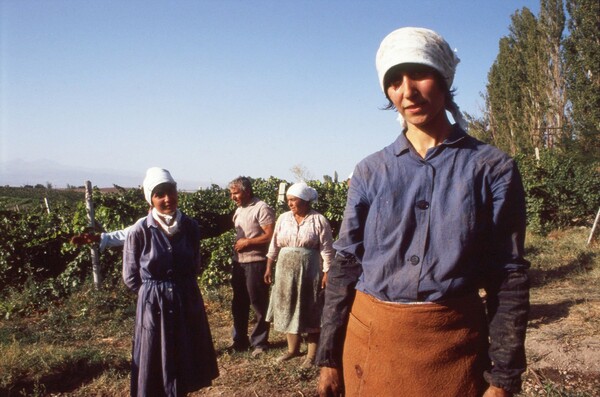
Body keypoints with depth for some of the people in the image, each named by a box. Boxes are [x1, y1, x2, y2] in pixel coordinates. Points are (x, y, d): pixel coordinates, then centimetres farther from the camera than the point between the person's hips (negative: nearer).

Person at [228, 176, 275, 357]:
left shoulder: (261, 208, -13)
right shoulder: (239, 209, 12)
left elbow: (271, 236, -18)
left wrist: (247, 242, -16)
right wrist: (236, 243, 2)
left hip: (256, 263, -8)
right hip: (238, 262, 8)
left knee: (258, 304, 2)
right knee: (239, 303, 15)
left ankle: (260, 342, 14)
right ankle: (240, 340, 27)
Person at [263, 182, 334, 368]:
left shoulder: (319, 220, -8)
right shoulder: (283, 218, 4)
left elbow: (327, 250, -8)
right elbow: (274, 245, 9)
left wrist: (327, 273, -13)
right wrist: (269, 268, 6)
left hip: (309, 272, -4)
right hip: (286, 271, 5)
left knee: (310, 313, 3)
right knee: (289, 310, 12)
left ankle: (311, 354, 14)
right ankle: (293, 349, 27)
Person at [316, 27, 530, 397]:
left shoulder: (493, 168, -4)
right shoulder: (371, 171, 1)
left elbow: (509, 275, -4)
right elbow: (345, 265, 3)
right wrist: (329, 358, 2)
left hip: (453, 344, -2)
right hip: (368, 339, 2)